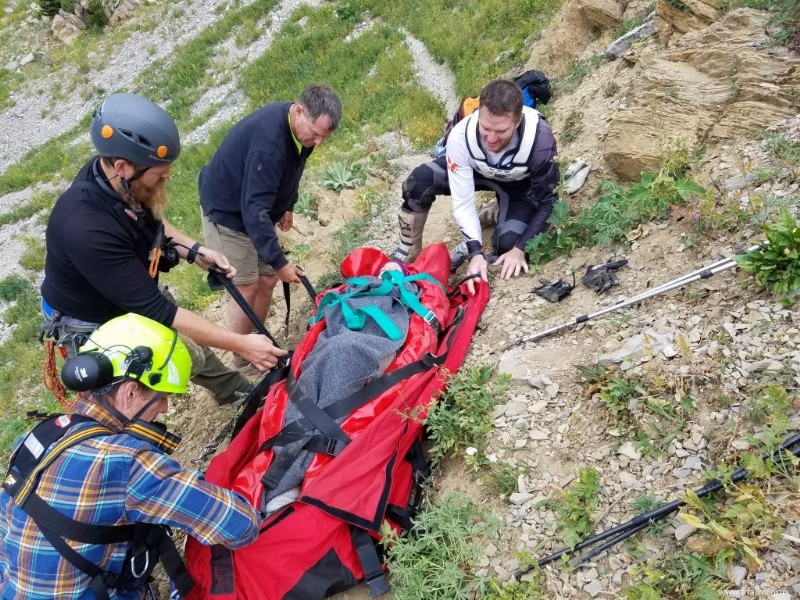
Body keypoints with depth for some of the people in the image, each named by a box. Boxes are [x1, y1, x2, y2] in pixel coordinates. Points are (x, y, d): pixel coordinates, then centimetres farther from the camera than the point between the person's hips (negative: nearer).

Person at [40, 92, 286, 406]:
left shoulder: (110, 177, -18)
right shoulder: (89, 230, -42)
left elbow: (149, 221, 6)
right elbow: (155, 310, -37)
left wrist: (194, 250, -9)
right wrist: (240, 344, -35)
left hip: (133, 300, 7)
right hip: (95, 326, -7)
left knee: (192, 347, 20)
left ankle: (235, 391, 47)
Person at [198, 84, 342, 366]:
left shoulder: (297, 126, -9)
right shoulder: (268, 141, -36)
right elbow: (254, 210, -37)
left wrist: (287, 206, 17)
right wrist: (279, 261, -34)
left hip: (255, 209, 8)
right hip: (228, 212, -8)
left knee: (267, 279, 10)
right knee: (247, 289, -4)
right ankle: (243, 362, 12)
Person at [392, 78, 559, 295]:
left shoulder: (539, 139, -38)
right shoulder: (461, 136, -36)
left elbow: (546, 201, -23)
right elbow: (463, 201, -30)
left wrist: (520, 249, -30)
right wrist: (475, 253, -40)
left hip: (520, 184, -1)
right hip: (477, 170, 1)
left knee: (507, 245, -27)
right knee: (418, 183, -24)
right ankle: (407, 256, -5)